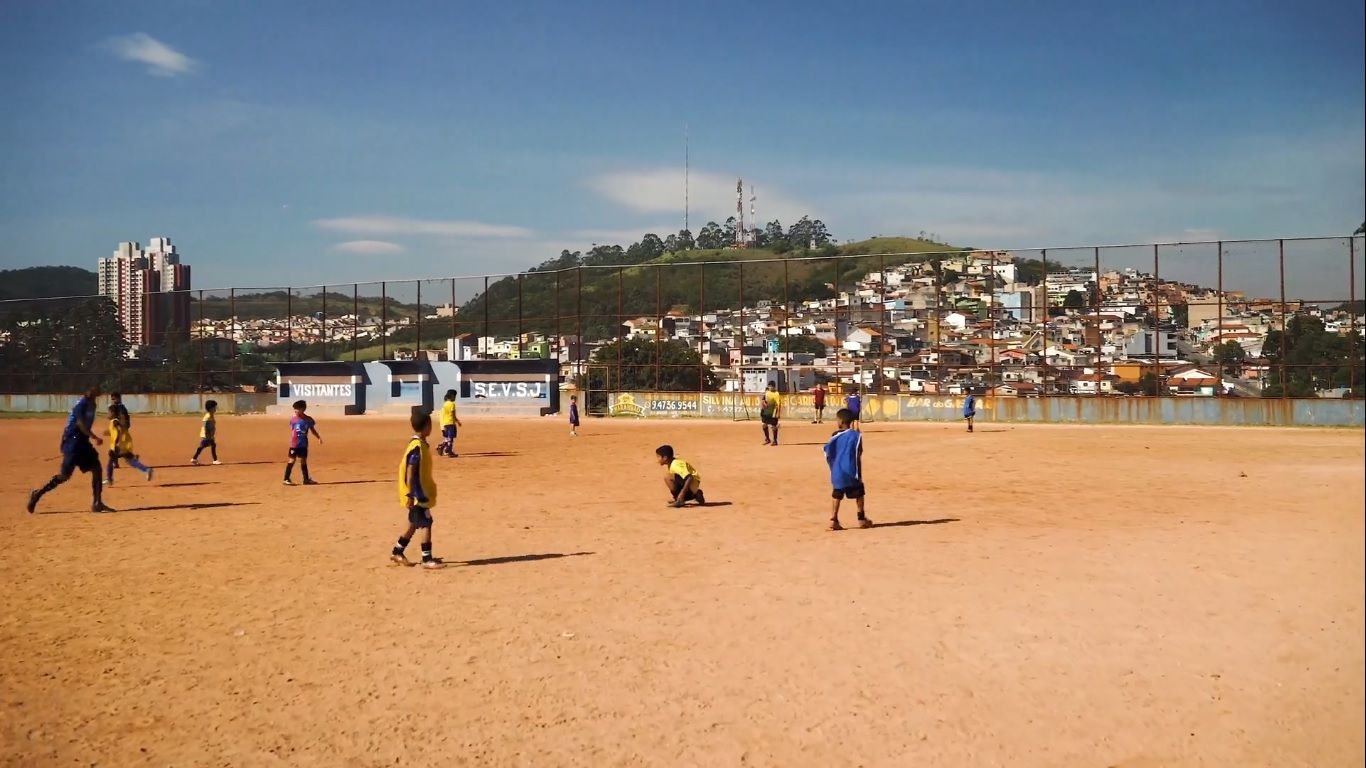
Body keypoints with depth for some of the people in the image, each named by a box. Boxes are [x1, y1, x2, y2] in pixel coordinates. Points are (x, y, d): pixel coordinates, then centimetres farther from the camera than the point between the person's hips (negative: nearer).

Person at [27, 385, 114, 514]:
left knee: (97, 469, 3)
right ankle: (38, 493, 9)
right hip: (72, 441, -9)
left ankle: (97, 503, 5)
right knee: (65, 475, -7)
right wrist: (95, 438, -23)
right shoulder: (82, 402, -15)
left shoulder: (91, 403, 11)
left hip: (83, 441, 9)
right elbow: (80, 423, -22)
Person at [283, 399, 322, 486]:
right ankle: (286, 479, 3)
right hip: (294, 444, -3)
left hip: (303, 444, 3)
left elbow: (313, 430, 8)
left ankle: (306, 479, 18)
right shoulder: (293, 420, -7)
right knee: (292, 460, -2)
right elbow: (292, 432, -2)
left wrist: (319, 437, -2)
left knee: (303, 461, 12)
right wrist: (292, 443, -6)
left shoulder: (308, 419, -2)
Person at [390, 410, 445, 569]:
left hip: (421, 493, 10)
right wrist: (410, 495, -23)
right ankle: (427, 560, -1)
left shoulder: (419, 443, 9)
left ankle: (397, 552, 29)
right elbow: (410, 472, -22)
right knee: (426, 525, -5)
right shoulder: (417, 446, -20)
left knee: (414, 523, 18)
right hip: (418, 495, -10)